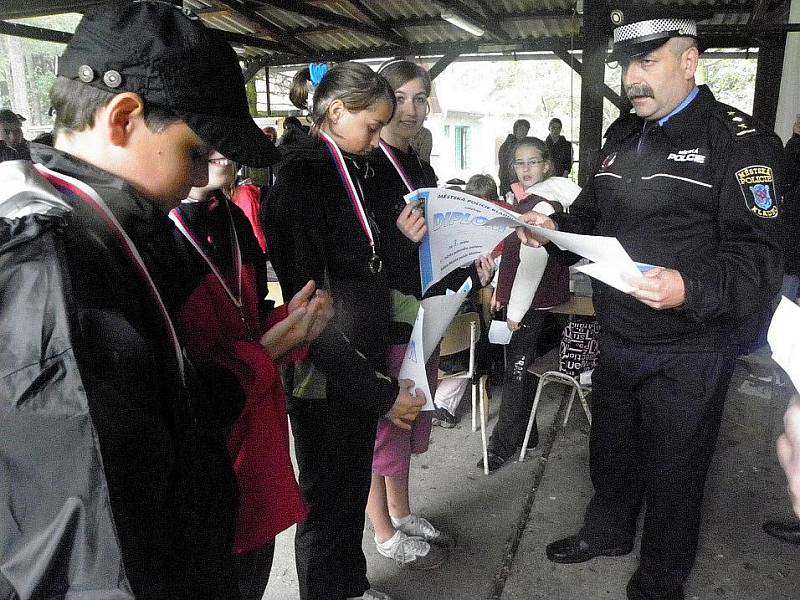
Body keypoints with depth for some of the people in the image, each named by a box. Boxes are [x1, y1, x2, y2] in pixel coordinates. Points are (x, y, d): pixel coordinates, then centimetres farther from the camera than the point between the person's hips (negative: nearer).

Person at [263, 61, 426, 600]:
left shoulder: (347, 173, 9)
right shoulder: (301, 183, -18)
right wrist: (380, 393, -21)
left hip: (362, 369, 8)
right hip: (326, 379, -8)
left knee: (354, 488, 23)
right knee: (329, 499, 11)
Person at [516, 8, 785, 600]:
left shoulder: (740, 140, -14)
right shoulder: (622, 135, 9)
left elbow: (760, 258, -20)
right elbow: (594, 213, 18)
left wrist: (690, 288, -38)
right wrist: (556, 227, -3)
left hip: (688, 355, -6)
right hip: (616, 339, 7)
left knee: (673, 474, 13)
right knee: (611, 450, 25)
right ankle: (608, 530, 52)